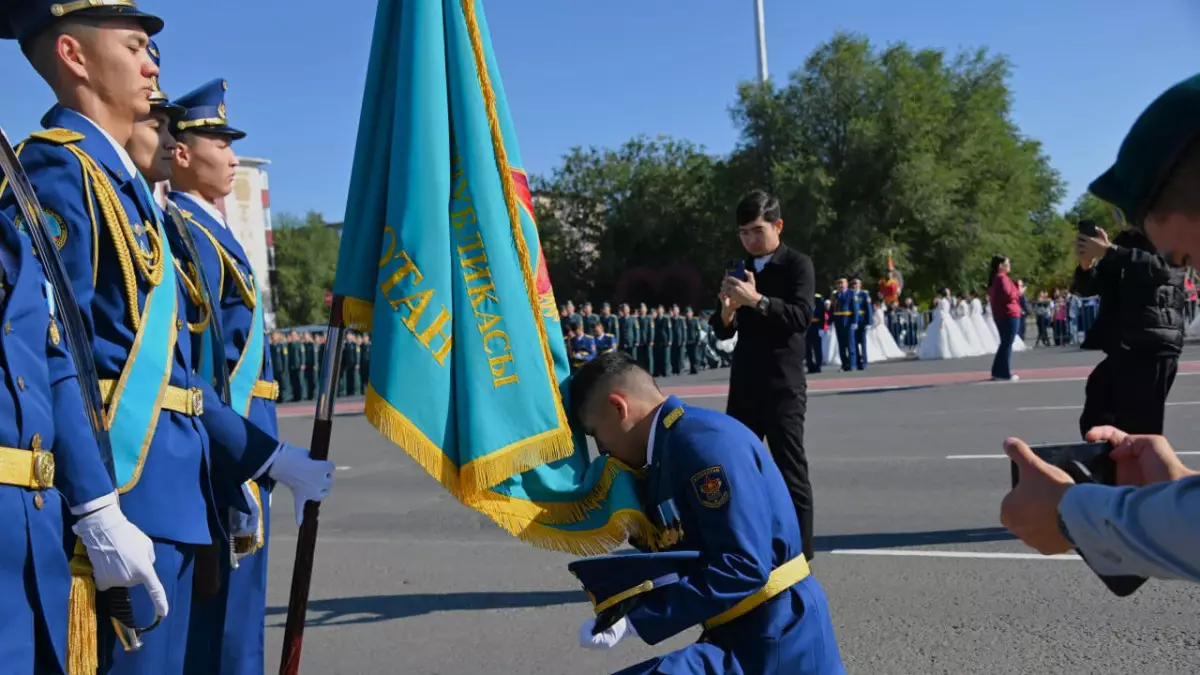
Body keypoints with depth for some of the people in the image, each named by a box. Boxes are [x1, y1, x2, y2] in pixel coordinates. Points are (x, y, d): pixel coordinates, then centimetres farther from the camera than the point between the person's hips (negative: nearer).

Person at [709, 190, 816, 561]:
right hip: (744, 385, 6)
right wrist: (727, 309, -9)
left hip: (783, 387, -6)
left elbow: (801, 316, -18)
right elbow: (722, 332, 12)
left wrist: (758, 300, -29)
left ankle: (801, 555, 3)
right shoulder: (740, 268, 14)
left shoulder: (797, 264, -3)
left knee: (791, 471, -3)